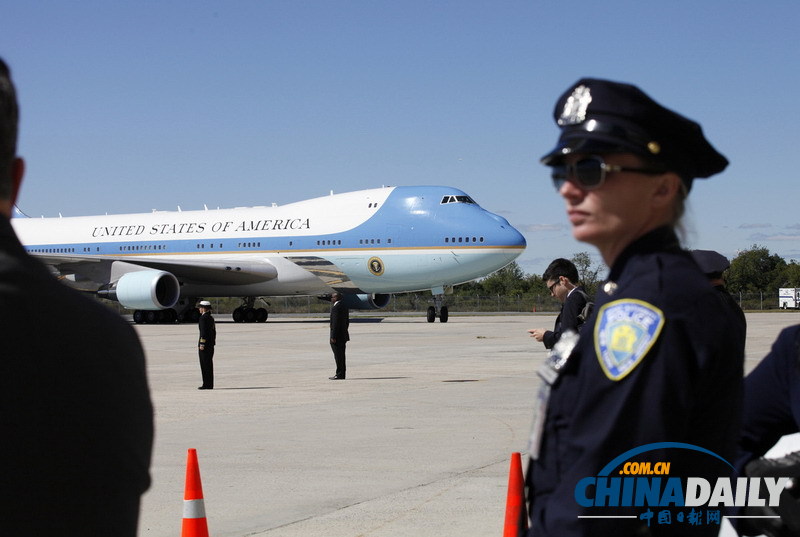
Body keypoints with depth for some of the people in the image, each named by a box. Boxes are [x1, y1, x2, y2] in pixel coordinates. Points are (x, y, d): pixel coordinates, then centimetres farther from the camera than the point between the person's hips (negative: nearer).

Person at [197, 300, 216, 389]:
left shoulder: (203, 318, -14)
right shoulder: (211, 318, 15)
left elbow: (204, 332, -20)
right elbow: (214, 332, 18)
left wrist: (202, 344, -19)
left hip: (204, 345, -9)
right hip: (211, 345, 9)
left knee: (205, 365, -7)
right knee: (209, 364, 10)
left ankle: (206, 384, -7)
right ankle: (210, 385, 11)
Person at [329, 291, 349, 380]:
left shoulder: (335, 307, -17)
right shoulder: (344, 306, 13)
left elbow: (335, 323, -21)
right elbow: (347, 321, 17)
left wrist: (333, 337, -19)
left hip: (337, 336, -10)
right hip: (344, 335, 10)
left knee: (338, 356, -6)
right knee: (341, 356, 13)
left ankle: (339, 375, -5)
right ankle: (342, 374, 16)